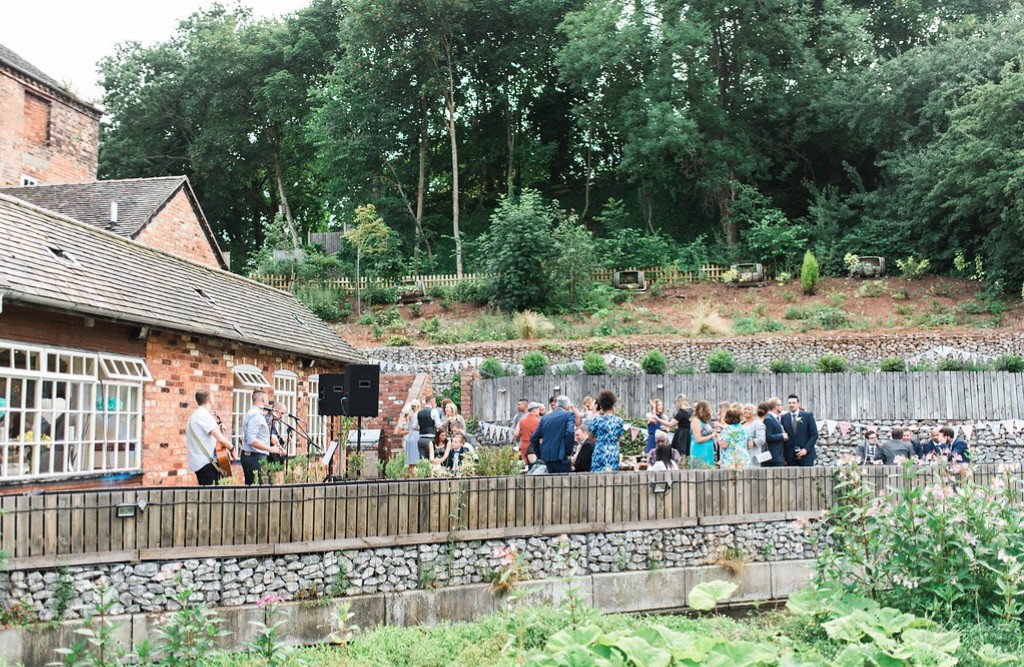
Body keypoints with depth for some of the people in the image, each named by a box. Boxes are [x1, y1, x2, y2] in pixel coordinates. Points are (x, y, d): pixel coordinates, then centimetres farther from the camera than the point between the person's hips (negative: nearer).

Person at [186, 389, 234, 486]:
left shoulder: (194, 416, 17)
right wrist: (232, 448, -5)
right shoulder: (205, 415, -14)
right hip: (206, 463, -10)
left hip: (198, 463, 10)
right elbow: (221, 438, -24)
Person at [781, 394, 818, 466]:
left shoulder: (808, 416, 1)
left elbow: (814, 435, -1)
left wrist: (806, 449, -11)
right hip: (790, 456, 1)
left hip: (806, 454, -1)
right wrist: (784, 455, 0)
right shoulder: (784, 417, 6)